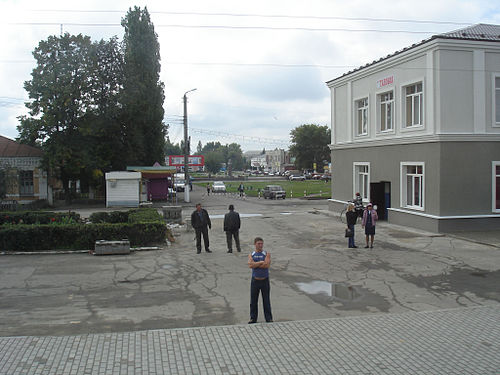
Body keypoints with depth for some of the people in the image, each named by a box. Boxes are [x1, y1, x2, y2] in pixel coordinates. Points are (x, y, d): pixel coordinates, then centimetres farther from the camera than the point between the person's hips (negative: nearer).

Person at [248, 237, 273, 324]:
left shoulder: (267, 254, -1)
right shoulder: (251, 255, 3)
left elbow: (267, 265, -17)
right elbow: (250, 265, -15)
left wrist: (255, 264, -14)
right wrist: (261, 262, -17)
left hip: (265, 280, -1)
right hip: (255, 280, 1)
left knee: (266, 300, 4)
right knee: (253, 300, 7)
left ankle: (269, 318, 13)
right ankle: (253, 318, 18)